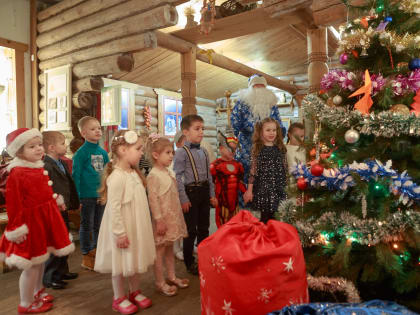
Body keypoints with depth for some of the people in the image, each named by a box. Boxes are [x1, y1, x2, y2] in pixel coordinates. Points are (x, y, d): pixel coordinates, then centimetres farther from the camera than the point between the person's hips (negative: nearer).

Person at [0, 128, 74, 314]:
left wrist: (56, 201, 23)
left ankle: (37, 292, 44)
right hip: (31, 221, -9)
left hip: (45, 218, 9)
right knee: (32, 263, 3)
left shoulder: (40, 168, 6)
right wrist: (17, 228, -19)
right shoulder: (17, 174, -21)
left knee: (40, 258, 23)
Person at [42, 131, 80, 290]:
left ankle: (62, 271, 36)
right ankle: (49, 278, 16)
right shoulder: (46, 167, -19)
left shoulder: (62, 164, 11)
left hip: (63, 211, 10)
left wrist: (73, 203, 16)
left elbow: (69, 185, 18)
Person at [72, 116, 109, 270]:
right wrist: (77, 198, -14)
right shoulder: (81, 153, -10)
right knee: (86, 225, 6)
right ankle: (86, 256, 20)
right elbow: (76, 176, -11)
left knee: (98, 225, 16)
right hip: (87, 195, -6)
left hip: (101, 195, 6)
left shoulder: (103, 152, 7)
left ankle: (95, 252, 32)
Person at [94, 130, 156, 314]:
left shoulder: (134, 173, 5)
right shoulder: (117, 177, -24)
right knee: (121, 264, 9)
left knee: (134, 260, 21)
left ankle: (135, 292, 39)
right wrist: (120, 233, -22)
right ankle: (119, 299, 28)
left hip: (136, 227, 9)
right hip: (123, 229, -9)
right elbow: (114, 208, -24)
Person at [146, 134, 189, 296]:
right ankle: (160, 283, 17)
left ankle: (171, 276, 32)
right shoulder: (153, 175, -17)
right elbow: (153, 199, -19)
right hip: (162, 219, -8)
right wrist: (159, 220, -20)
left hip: (173, 216, 8)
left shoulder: (169, 172, 9)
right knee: (160, 250, 4)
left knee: (170, 248, 19)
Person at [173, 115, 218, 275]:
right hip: (190, 192, -6)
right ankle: (189, 263, 20)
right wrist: (183, 199, -17)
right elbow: (178, 177, -13)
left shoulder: (204, 152, 11)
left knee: (204, 228, 15)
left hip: (204, 192, 7)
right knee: (191, 230, 3)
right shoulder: (181, 152, -10)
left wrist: (212, 195, 13)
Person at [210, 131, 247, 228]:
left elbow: (240, 181, 13)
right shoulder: (216, 165, -10)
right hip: (222, 198, -6)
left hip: (234, 198, 6)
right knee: (222, 222, 3)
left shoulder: (238, 164, 8)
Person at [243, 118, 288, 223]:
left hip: (278, 187, 3)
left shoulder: (280, 149, 7)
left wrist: (286, 187, 9)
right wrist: (249, 190, -4)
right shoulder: (258, 150, -2)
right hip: (263, 187, -3)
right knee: (265, 217, 1)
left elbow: (285, 170, 11)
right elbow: (253, 171, -3)